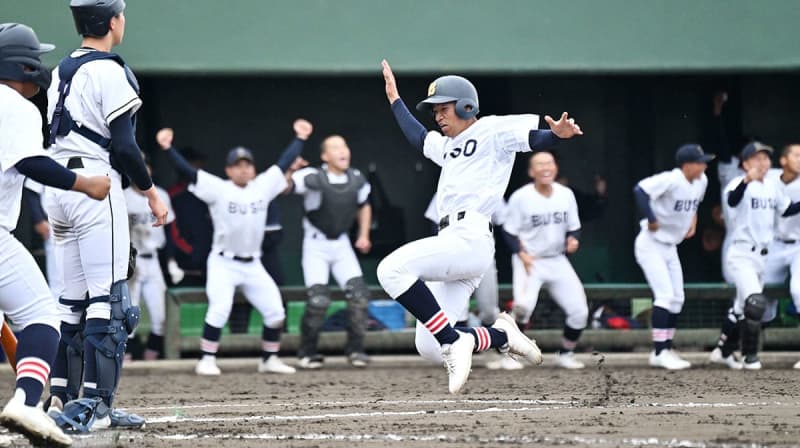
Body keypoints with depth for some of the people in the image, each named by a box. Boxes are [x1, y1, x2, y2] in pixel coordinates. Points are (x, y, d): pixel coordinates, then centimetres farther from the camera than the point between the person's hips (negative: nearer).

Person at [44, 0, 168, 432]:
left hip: (56, 190, 9)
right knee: (107, 299, -9)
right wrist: (152, 194, -4)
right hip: (95, 187, -8)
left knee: (72, 299, 12)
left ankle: (60, 397, 12)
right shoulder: (109, 72, -9)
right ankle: (96, 402, -15)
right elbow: (123, 145, -14)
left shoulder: (61, 72, 16)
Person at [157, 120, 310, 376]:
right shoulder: (218, 190, -8)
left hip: (252, 265, 5)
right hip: (223, 263, -5)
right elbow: (187, 171, -15)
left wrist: (299, 138, 17)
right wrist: (168, 148, -27)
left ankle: (269, 359, 18)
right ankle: (207, 360, -10)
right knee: (219, 310, -19)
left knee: (275, 312, 3)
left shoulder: (263, 187, 4)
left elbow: (284, 164, 13)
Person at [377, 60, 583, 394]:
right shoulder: (447, 144, 29)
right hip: (452, 240, 9)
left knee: (392, 269, -30)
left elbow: (534, 137, -11)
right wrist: (394, 99, 51)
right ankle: (502, 335, 10)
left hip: (469, 237, -9)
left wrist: (558, 134, -32)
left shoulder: (491, 131, 3)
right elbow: (418, 137, 47)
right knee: (428, 348, -2)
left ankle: (454, 341, -28)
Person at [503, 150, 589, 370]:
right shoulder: (520, 197, -12)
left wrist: (573, 239, -13)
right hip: (529, 260, -5)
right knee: (524, 305, -30)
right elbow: (509, 232, -6)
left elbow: (573, 228, 10)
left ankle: (565, 355, 21)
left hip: (557, 261, 5)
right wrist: (522, 255, -20)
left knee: (580, 311, -2)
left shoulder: (566, 195, 0)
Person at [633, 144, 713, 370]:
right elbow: (640, 190, -38)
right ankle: (659, 352, -12)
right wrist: (652, 220, -32)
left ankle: (665, 350, 20)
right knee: (665, 295, -15)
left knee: (677, 299, 10)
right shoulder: (671, 180, -27)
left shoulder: (701, 181, -1)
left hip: (671, 247, 9)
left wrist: (693, 220, 6)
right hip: (651, 245, -9)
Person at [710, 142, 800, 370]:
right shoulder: (739, 184, -14)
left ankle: (723, 351, 31)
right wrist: (747, 180, -55)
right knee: (755, 302, -20)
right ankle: (750, 356, -9)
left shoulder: (772, 187, 8)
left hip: (763, 255, 7)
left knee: (741, 307, 16)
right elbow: (732, 200, -36)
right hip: (741, 254, -7)